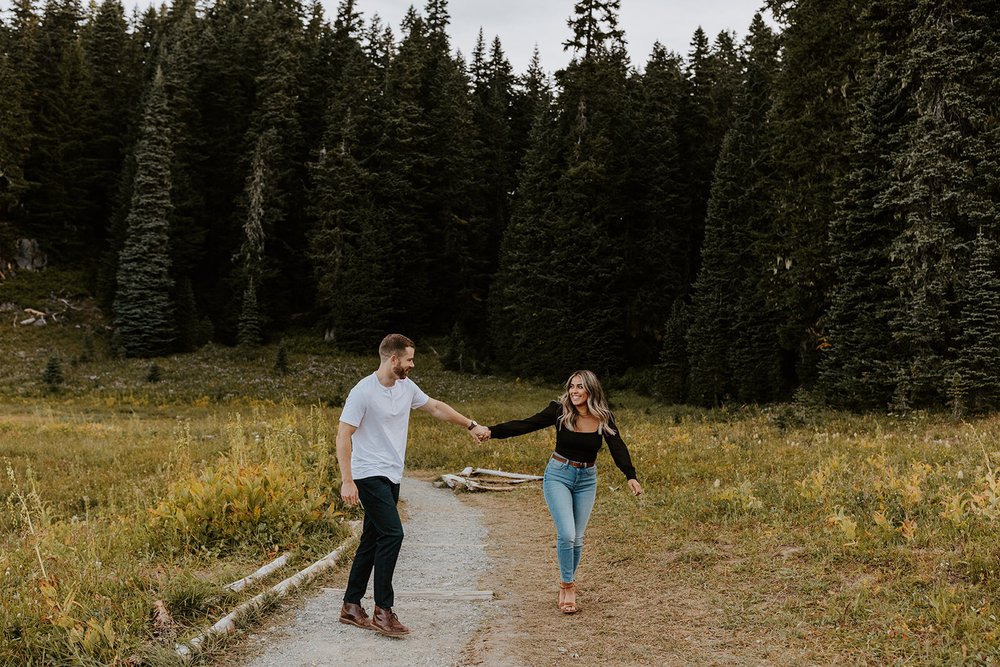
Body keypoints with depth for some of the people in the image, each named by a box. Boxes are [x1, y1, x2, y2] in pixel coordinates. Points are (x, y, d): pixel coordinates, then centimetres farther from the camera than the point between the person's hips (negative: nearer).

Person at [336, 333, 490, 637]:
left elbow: (436, 407, 22)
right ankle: (383, 612, -9)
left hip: (392, 477, 8)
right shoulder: (363, 392, -15)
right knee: (392, 534, -16)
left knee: (372, 540, 11)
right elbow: (343, 436, -15)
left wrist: (471, 425, 25)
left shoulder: (406, 387, 7)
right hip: (369, 475, -8)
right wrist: (347, 481, -20)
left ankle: (351, 606, 20)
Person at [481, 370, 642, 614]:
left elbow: (618, 448, -18)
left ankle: (569, 583, 25)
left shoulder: (604, 419, -8)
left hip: (586, 479, 2)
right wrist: (491, 431, -26)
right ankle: (567, 585, 6)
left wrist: (631, 476, -34)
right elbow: (525, 425, -15)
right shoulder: (559, 411, -12)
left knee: (577, 538, 4)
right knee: (566, 534, -13)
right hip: (558, 476, -2)